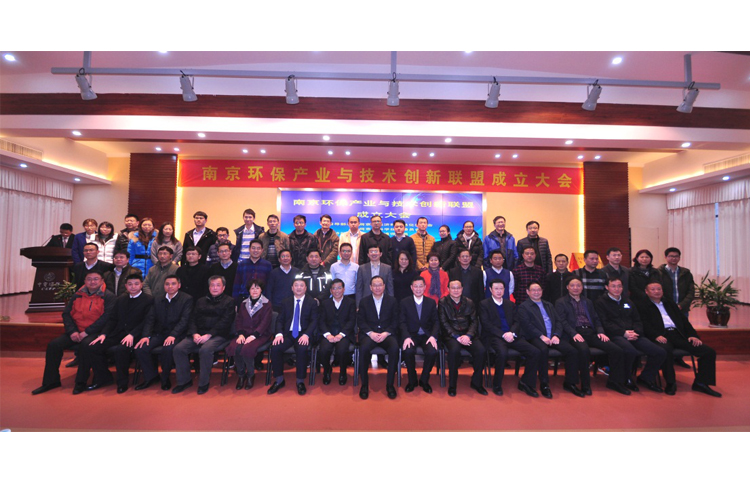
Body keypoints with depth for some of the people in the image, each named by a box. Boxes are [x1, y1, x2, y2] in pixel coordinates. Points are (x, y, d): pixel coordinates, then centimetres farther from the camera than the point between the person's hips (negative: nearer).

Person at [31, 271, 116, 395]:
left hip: (95, 332, -6)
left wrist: (86, 332, -16)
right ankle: (51, 381, 5)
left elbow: (106, 317, -13)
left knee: (87, 345, -32)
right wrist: (72, 331, -5)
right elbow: (66, 314, 10)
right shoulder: (78, 295, 12)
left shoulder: (108, 296, -5)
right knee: (53, 345, -11)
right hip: (76, 331, 6)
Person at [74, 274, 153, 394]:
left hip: (134, 336, -7)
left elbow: (146, 322, -10)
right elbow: (113, 320, 16)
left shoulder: (149, 300, -1)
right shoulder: (121, 299, 20)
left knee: (119, 349, -34)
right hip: (117, 334, 7)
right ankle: (103, 377, 8)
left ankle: (122, 382, -10)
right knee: (89, 347, -10)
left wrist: (132, 335, -22)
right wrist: (103, 334, 0)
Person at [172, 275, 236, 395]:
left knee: (205, 349, -33)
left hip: (218, 335, -5)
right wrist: (194, 333, -6)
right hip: (198, 334, 6)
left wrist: (209, 335, -16)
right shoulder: (201, 301, 23)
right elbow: (192, 319, 14)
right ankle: (184, 380, 0)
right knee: (178, 348, -17)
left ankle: (204, 383, -13)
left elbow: (225, 322, -6)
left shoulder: (229, 301, 5)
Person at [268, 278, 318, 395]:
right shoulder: (286, 302, 15)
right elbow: (279, 320, 8)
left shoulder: (312, 302, 6)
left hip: (304, 334, -3)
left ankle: (300, 381, -13)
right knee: (275, 348, -25)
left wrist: (306, 335, -20)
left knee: (302, 349, -33)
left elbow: (314, 321, -2)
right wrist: (279, 334, -12)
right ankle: (279, 380, -5)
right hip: (288, 333, 3)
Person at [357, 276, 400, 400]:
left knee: (394, 348, -31)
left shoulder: (392, 301, 10)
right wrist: (371, 333, -13)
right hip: (369, 333, 0)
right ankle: (364, 384, -13)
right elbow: (360, 321, 4)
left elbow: (395, 321, 4)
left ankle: (390, 384, -13)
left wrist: (386, 333, -12)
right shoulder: (364, 301, 10)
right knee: (364, 348, -32)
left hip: (387, 333, 0)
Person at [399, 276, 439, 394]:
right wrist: (406, 337, -19)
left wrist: (433, 336, -14)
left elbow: (436, 322, 5)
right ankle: (412, 380, -2)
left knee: (433, 352, -28)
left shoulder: (431, 302, 10)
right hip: (411, 335, -1)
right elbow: (402, 322, -2)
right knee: (408, 351, -31)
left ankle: (424, 380, 0)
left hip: (427, 335, 1)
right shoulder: (404, 302, 5)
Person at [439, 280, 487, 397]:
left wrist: (468, 335, -13)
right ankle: (452, 385, -14)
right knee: (454, 350, -34)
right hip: (451, 335, -3)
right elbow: (444, 323, -4)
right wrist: (457, 336, -16)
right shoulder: (443, 302, 3)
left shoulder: (469, 302, 12)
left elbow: (473, 321, 6)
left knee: (481, 351, -23)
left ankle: (476, 382, 0)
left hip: (467, 334, 3)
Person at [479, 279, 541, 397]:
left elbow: (516, 321, 13)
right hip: (495, 337, -5)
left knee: (535, 352, -15)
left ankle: (525, 383, 4)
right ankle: (497, 384, -11)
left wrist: (511, 333, -9)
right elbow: (486, 324, -5)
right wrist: (503, 334, -15)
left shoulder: (510, 304, 21)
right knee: (502, 353, -35)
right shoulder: (484, 304, 5)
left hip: (511, 336, 5)